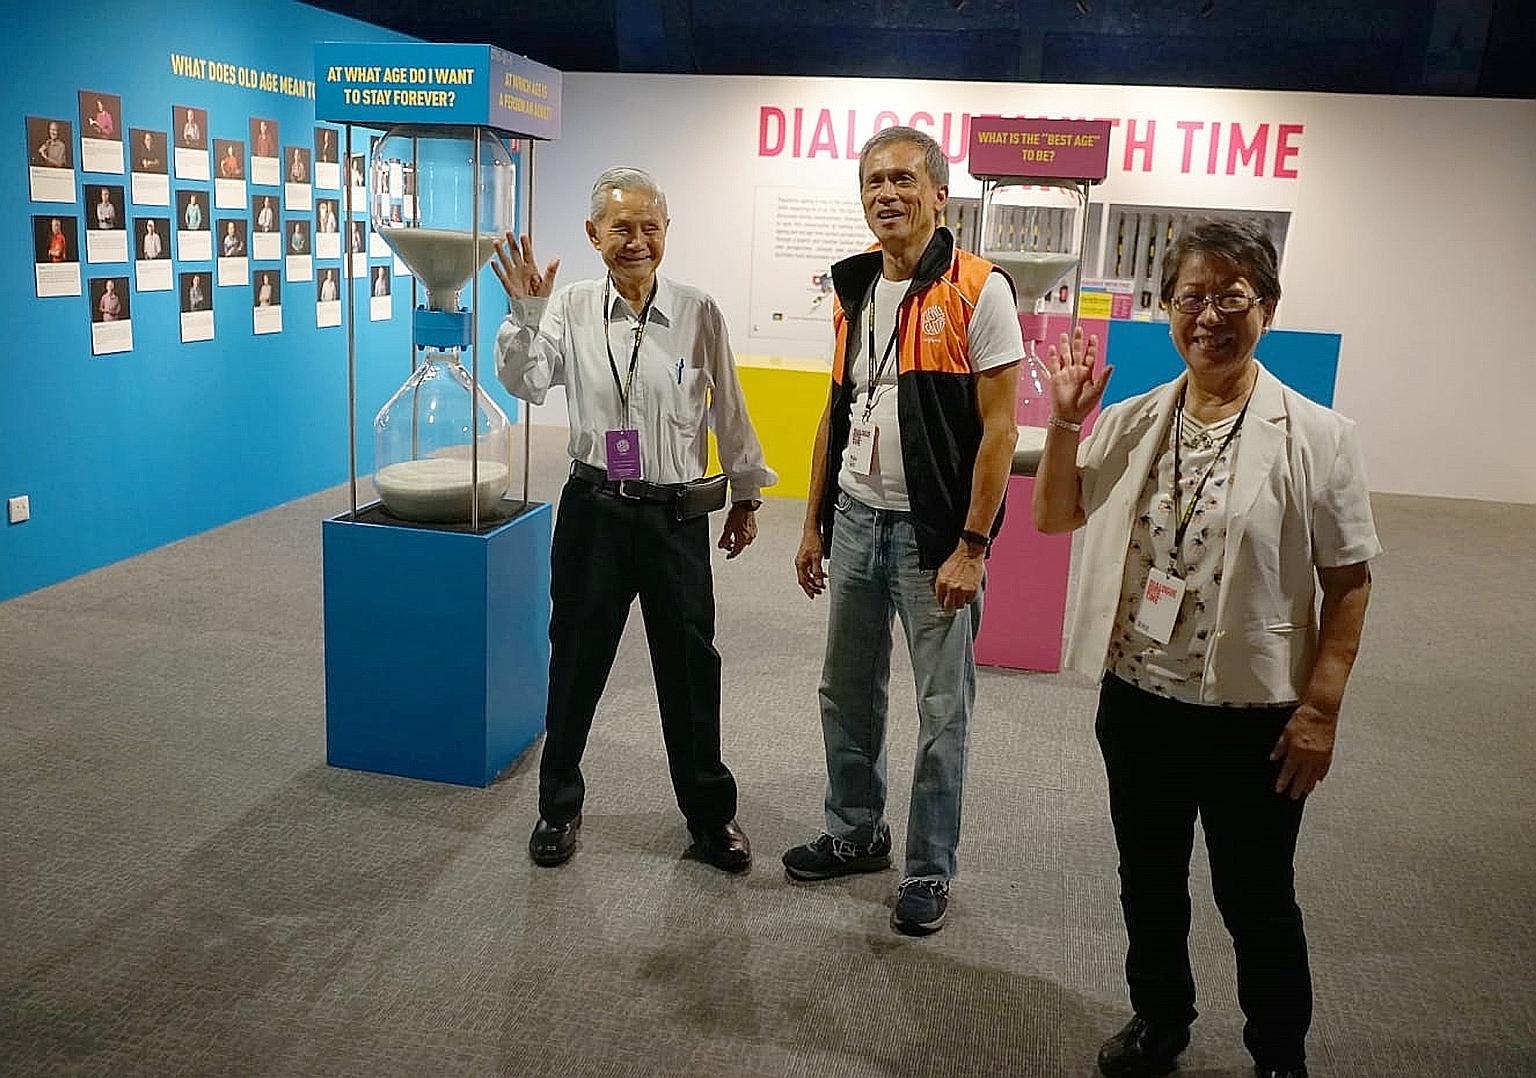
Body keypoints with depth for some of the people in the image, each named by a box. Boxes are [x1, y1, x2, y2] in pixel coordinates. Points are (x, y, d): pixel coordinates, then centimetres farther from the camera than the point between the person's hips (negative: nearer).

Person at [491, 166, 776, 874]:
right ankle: (559, 807, 31)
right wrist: (526, 314, -25)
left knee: (690, 668, 8)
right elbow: (524, 383, -11)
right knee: (576, 662, 12)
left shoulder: (698, 314, -1)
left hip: (677, 514, 0)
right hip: (594, 511, 1)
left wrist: (747, 495, 13)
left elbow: (728, 411, 7)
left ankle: (711, 815, 26)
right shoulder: (571, 309, 0)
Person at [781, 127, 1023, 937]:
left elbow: (999, 428, -12)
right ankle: (854, 833, 35)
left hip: (934, 529, -6)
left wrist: (971, 547, -15)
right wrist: (813, 523, 14)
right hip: (856, 517, 6)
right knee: (846, 690, 16)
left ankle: (929, 870, 21)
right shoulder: (852, 291, 10)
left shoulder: (978, 290, -10)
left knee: (941, 710, 5)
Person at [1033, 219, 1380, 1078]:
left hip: (1255, 717, -4)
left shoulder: (1317, 436, -11)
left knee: (1257, 899, 14)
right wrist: (1066, 424, -4)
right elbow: (1056, 517, 10)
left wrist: (1321, 708, -11)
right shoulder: (1132, 421, 1)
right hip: (1137, 701, 4)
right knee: (1149, 879, 21)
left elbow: (1348, 582, -8)